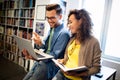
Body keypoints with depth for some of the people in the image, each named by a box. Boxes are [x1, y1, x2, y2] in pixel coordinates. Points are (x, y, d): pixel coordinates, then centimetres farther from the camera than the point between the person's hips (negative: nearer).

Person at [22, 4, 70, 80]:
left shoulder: (64, 33, -20)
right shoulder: (52, 28, 8)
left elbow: (54, 55, -20)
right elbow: (46, 46, 9)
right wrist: (40, 43, -14)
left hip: (50, 66, -8)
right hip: (41, 61, 8)